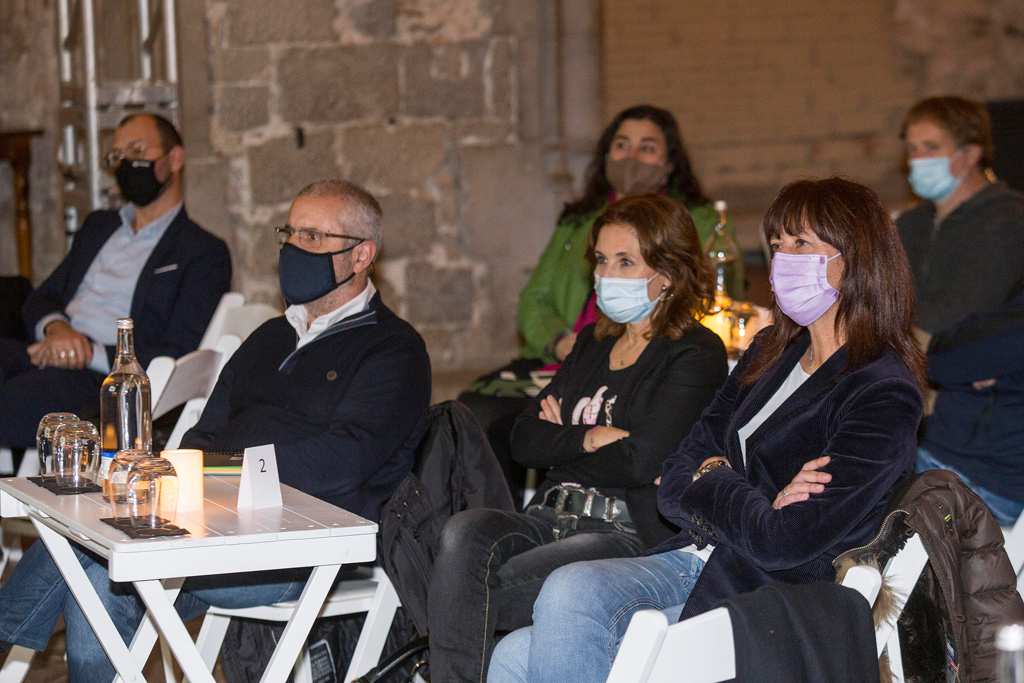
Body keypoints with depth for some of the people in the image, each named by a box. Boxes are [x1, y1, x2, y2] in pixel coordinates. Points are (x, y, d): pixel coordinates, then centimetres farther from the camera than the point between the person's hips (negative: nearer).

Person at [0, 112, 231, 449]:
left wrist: (90, 354, -14)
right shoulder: (98, 226, 29)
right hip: (49, 358, 6)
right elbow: (40, 300, 24)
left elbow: (178, 355, -3)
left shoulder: (205, 253, 7)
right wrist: (55, 328, -2)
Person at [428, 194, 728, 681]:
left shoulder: (697, 354, -1)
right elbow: (524, 441, 13)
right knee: (463, 533, -27)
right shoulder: (593, 343, 23)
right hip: (551, 519, 6)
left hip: (628, 535, -6)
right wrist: (591, 438, -4)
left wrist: (565, 439, 1)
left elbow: (643, 460, -15)